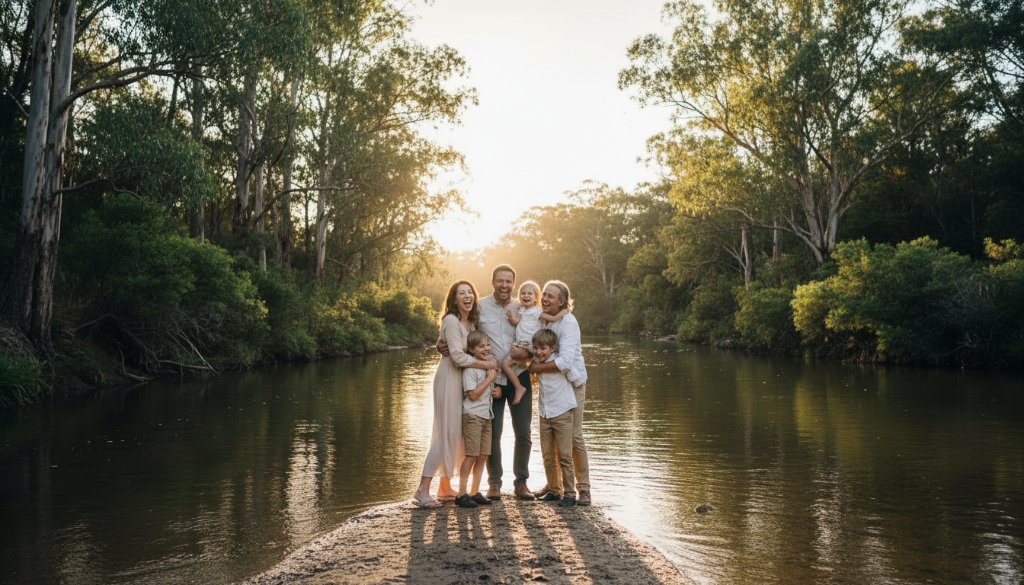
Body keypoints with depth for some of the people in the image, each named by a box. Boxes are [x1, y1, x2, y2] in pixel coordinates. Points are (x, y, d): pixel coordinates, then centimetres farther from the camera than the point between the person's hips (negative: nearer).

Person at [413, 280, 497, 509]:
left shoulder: (472, 321, 14)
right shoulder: (451, 321, -12)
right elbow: (458, 357, -19)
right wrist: (486, 364, -11)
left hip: (465, 379, 8)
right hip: (449, 379, -8)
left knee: (458, 434, 10)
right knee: (446, 433, -10)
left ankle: (445, 487, 19)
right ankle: (422, 490, -6)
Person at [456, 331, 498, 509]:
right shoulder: (470, 368, -13)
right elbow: (473, 395, -18)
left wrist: (495, 390, 3)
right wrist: (490, 378, -15)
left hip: (486, 415, 8)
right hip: (473, 415, -8)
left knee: (483, 455, 7)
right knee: (472, 455, -7)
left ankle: (475, 492, 14)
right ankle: (461, 494, 0)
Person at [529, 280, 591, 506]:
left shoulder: (568, 322, -24)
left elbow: (565, 361, -33)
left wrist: (537, 368, -25)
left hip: (571, 382, -6)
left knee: (574, 435, -2)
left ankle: (583, 488, 10)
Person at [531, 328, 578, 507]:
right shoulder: (536, 361, 8)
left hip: (562, 413, -6)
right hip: (545, 414, 6)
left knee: (564, 455, -4)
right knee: (548, 456, 9)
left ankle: (569, 493, 2)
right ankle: (554, 490, 20)